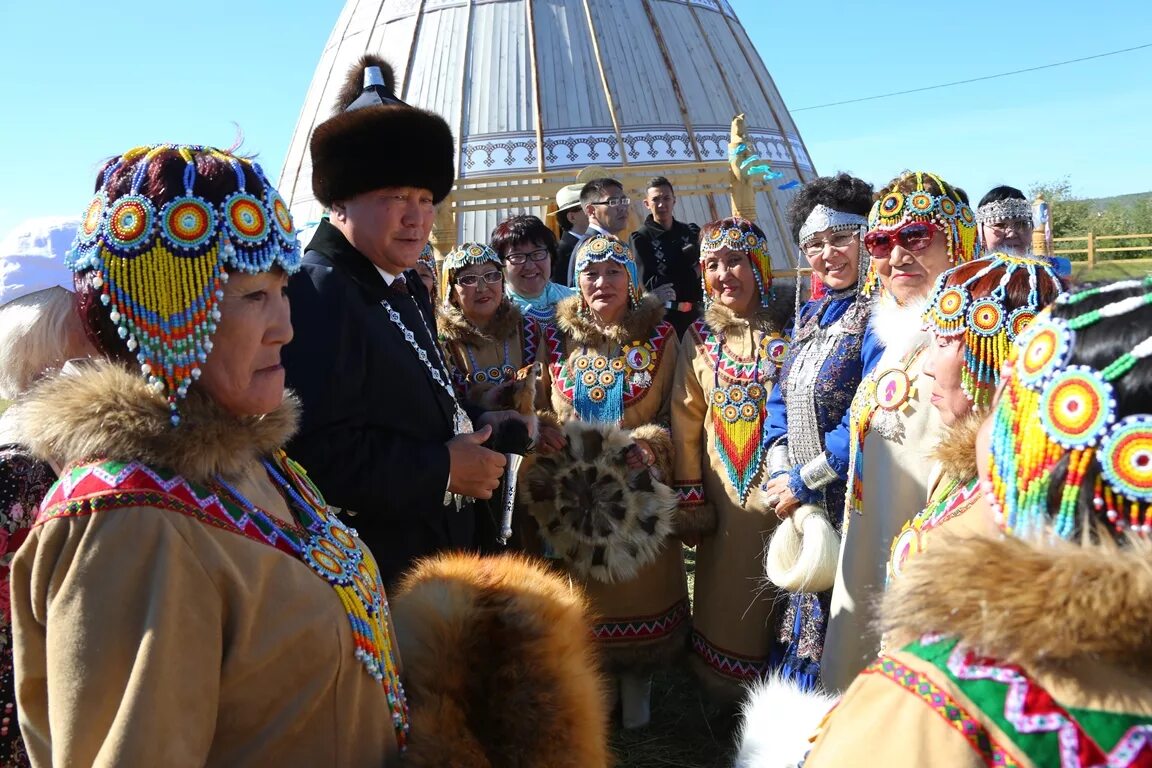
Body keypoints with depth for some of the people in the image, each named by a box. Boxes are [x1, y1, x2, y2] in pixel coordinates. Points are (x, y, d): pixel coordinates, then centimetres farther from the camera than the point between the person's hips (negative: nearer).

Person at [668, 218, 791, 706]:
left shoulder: (790, 330, -3)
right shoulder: (699, 338, 4)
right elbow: (686, 421, 4)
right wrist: (689, 497, 1)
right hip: (723, 493, 2)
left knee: (777, 598, 6)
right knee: (725, 597, 12)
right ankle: (726, 693, 30)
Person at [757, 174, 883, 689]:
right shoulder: (811, 315, 12)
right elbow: (781, 401, 12)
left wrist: (804, 482, -15)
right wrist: (780, 475, -3)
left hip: (852, 500, -8)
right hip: (800, 510, 8)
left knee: (839, 619, 3)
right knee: (805, 606, 19)